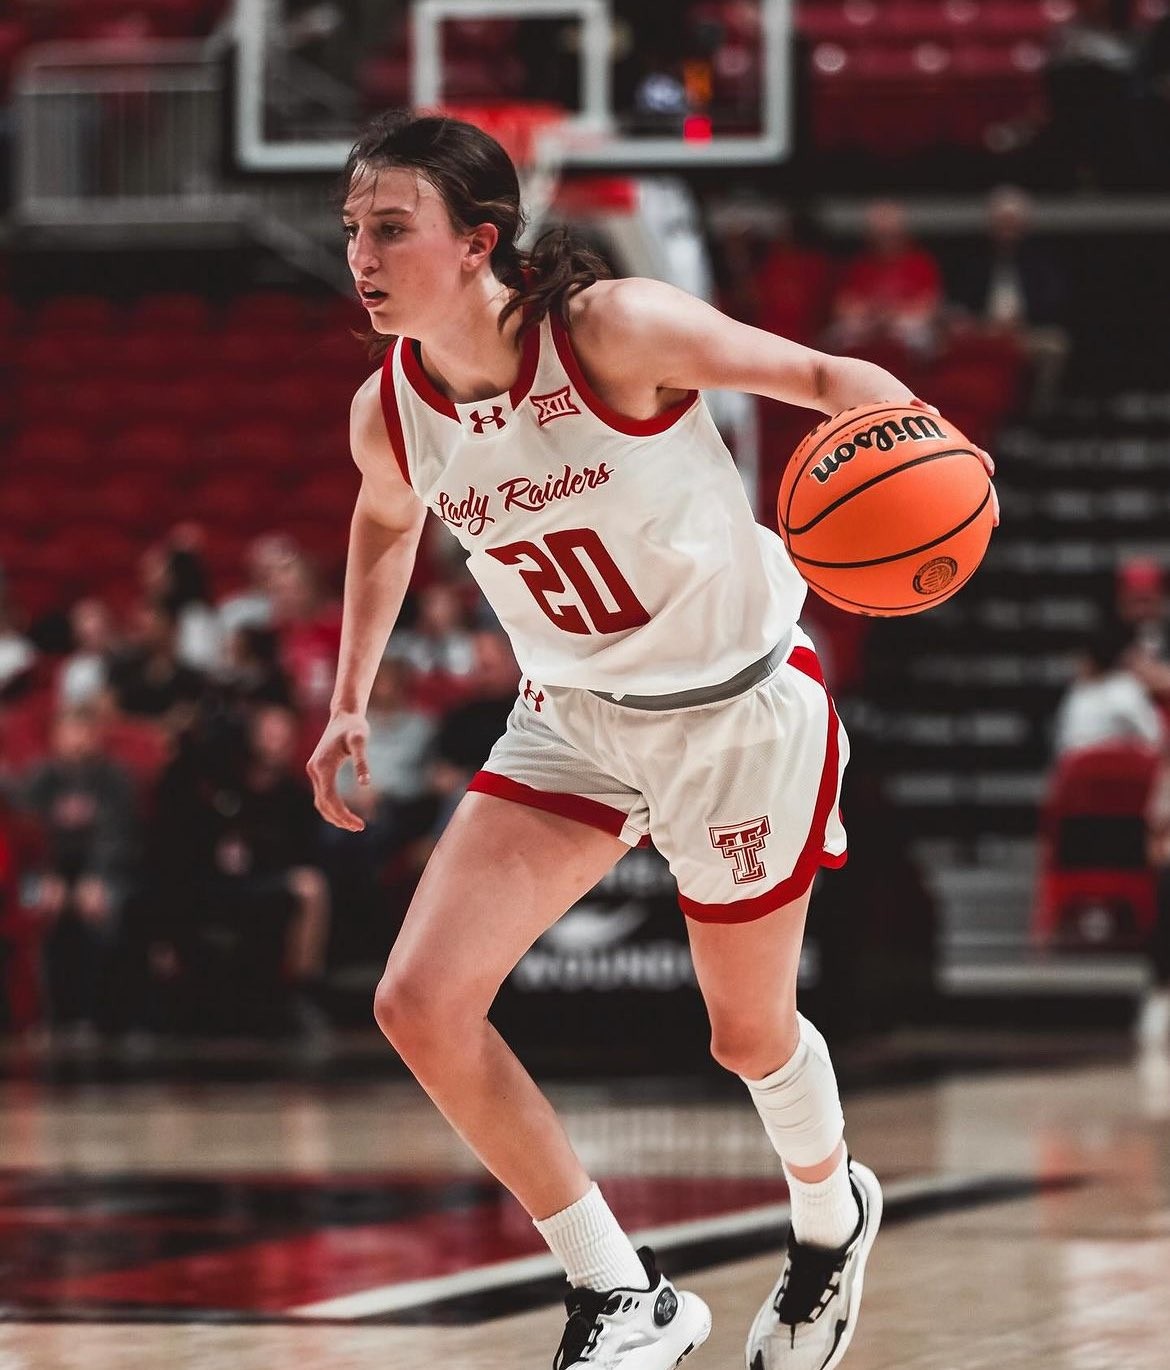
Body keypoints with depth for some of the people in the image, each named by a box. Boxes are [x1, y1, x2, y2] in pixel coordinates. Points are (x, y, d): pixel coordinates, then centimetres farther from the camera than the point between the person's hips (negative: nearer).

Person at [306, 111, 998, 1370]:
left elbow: (822, 378, -19)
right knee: (419, 1003, -12)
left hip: (739, 711, -4)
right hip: (573, 720, 5)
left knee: (749, 1035, 12)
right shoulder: (389, 413, -9)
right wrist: (350, 701, 13)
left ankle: (831, 1217, 49)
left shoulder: (612, 331, -26)